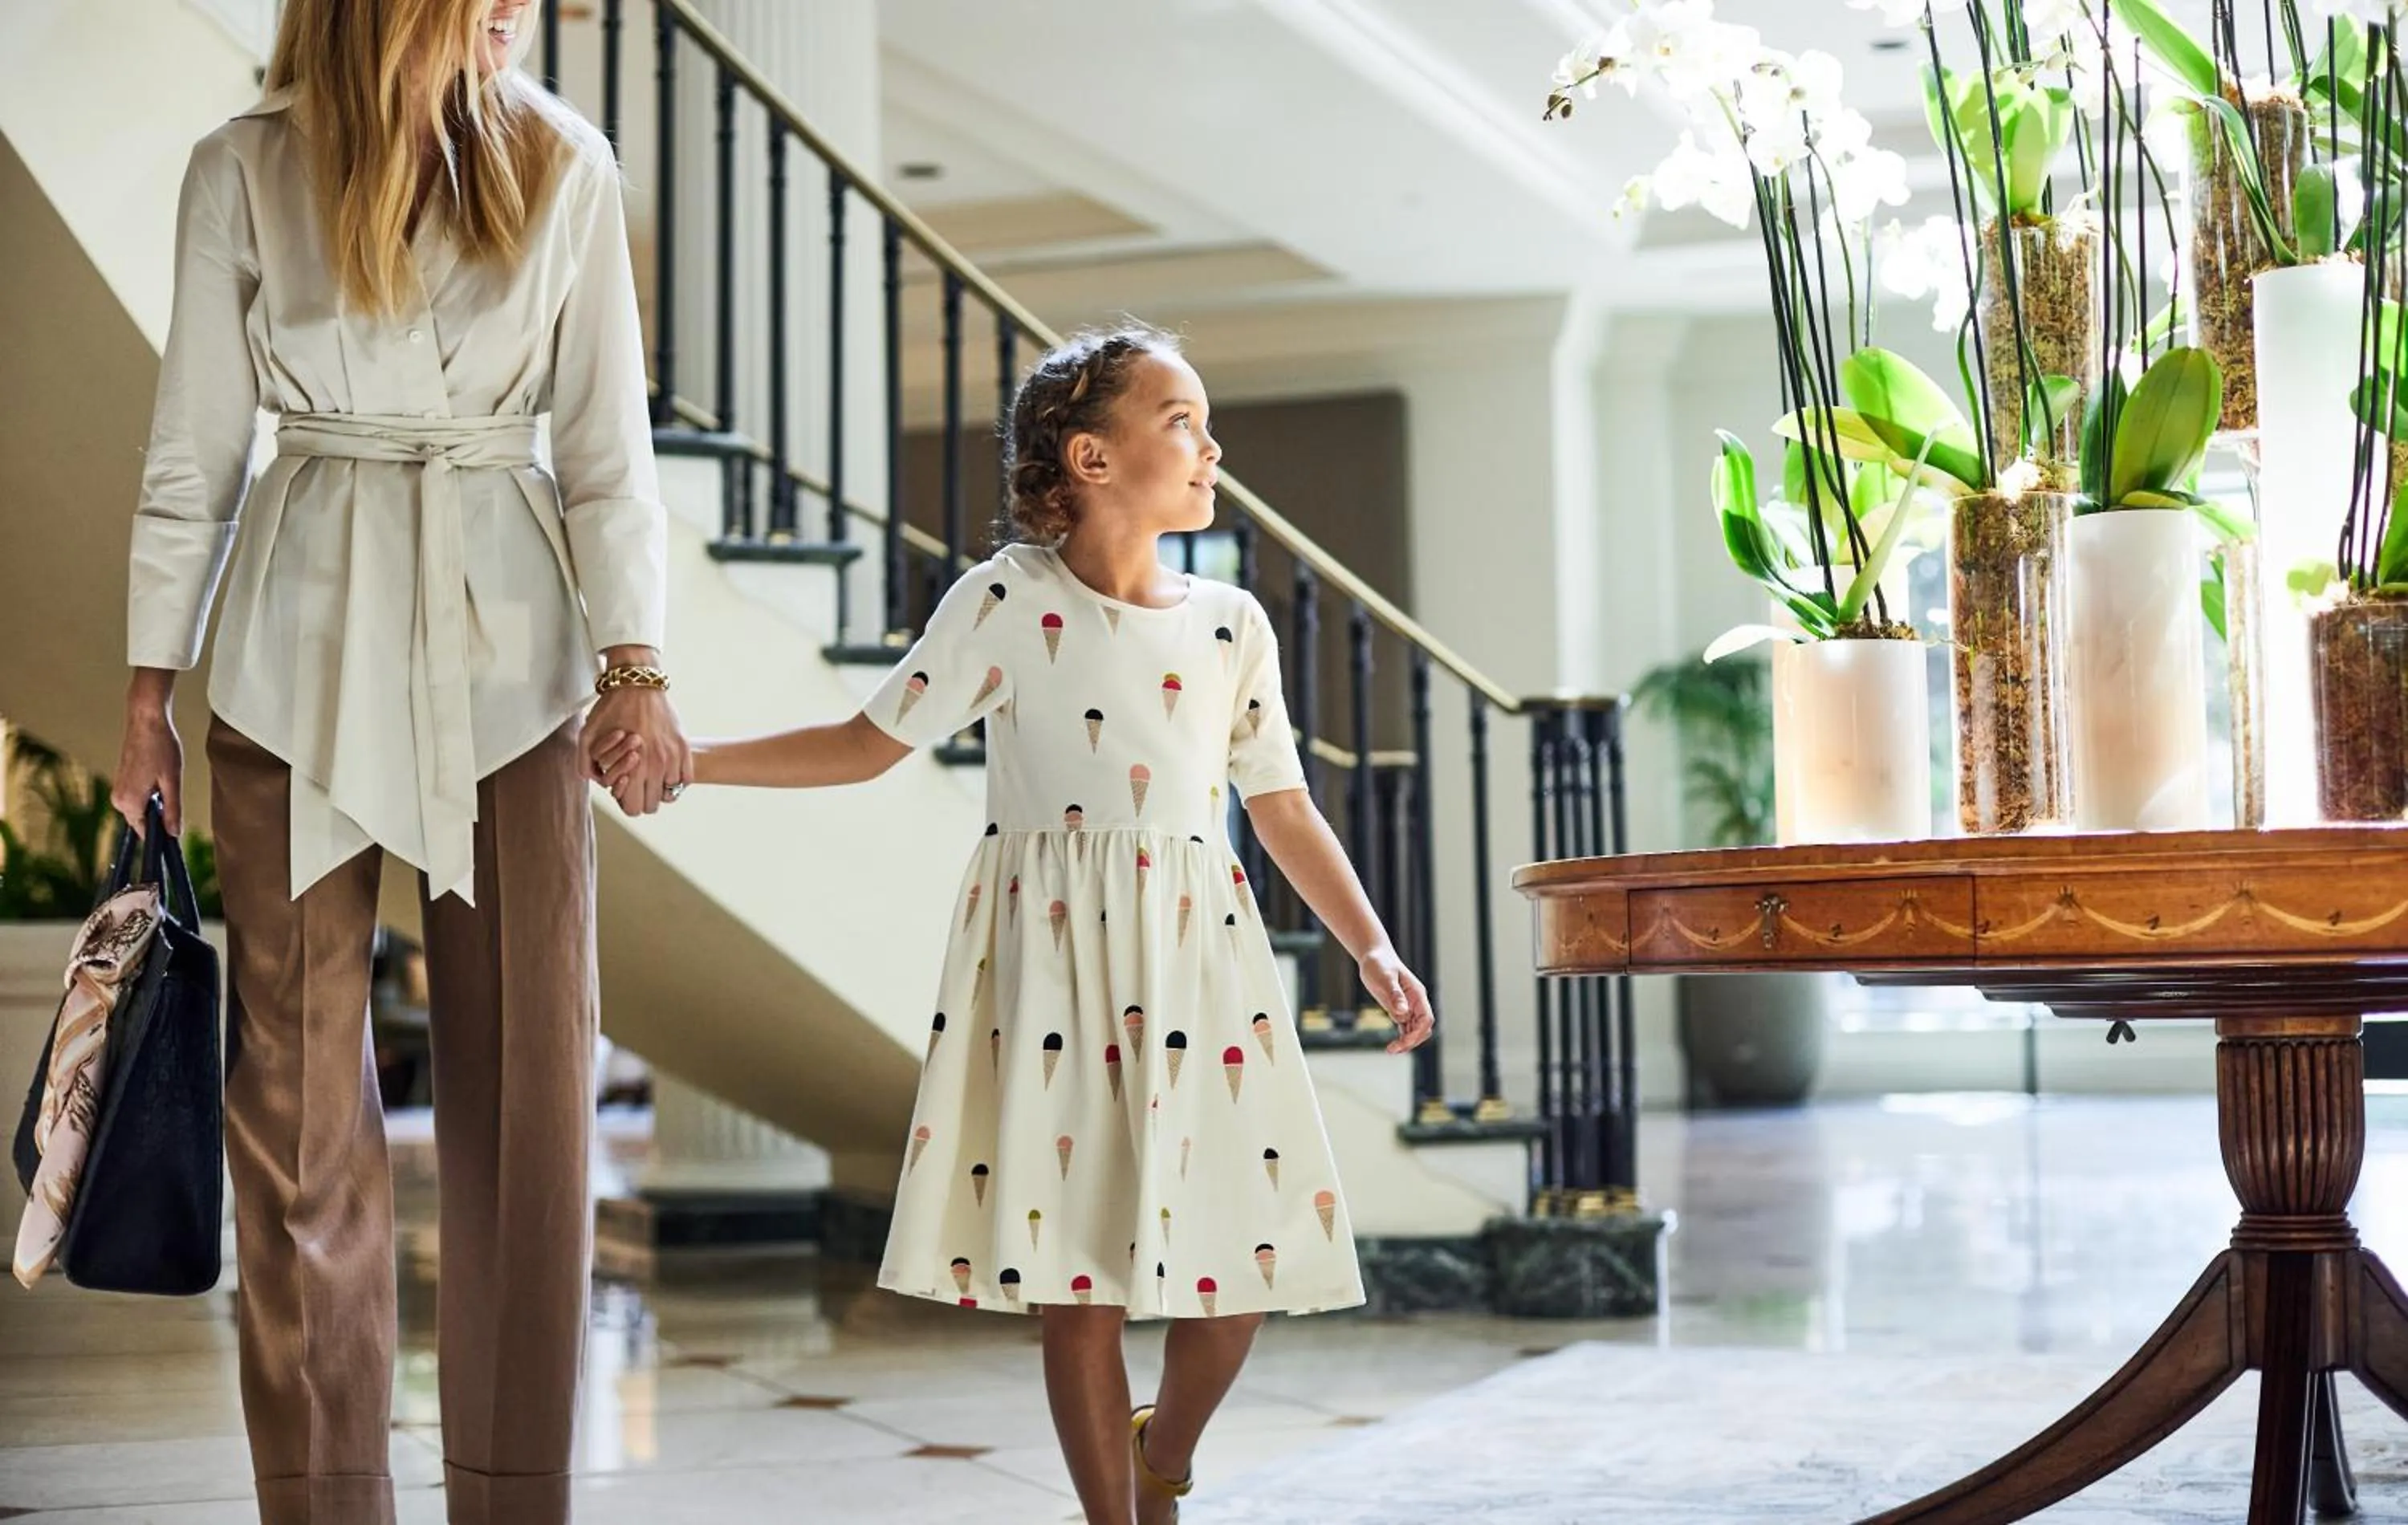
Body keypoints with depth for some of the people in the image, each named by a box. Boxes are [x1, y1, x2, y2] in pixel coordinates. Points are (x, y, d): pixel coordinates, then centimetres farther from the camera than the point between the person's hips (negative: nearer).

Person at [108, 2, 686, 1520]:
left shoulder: (567, 171, 2)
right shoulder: (244, 172, 0)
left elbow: (608, 446, 3)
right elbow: (192, 451, 5)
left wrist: (635, 665, -5)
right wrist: (151, 690, 5)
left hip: (508, 650, 1)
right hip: (304, 653, 0)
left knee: (531, 1077, 2)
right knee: (297, 1082, 2)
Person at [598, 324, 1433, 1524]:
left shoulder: (1231, 624, 7)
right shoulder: (1004, 605, -3)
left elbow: (1282, 806, 13)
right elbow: (873, 742, 1)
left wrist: (1372, 949, 8)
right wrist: (689, 757, -7)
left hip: (1196, 956, 4)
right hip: (1052, 953, -3)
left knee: (1241, 1256, 4)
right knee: (1076, 1267, 1)